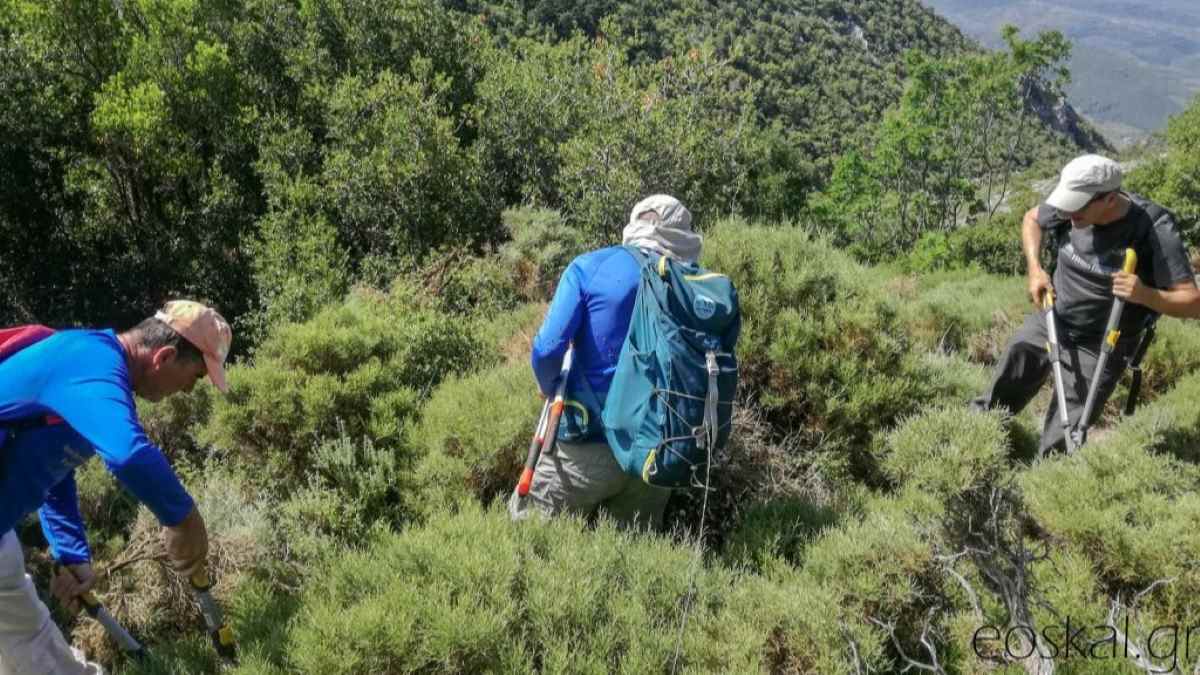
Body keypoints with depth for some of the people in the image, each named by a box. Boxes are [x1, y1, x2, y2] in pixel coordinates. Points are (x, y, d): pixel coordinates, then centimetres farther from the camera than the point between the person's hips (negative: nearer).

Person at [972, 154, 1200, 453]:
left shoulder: (1155, 229, -24)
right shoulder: (1071, 209, -13)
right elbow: (1032, 219, 11)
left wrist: (1145, 295, -39)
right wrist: (1034, 269, -3)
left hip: (1097, 348, -4)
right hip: (1047, 323, 4)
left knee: (1058, 446, -1)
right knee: (1000, 397, 12)